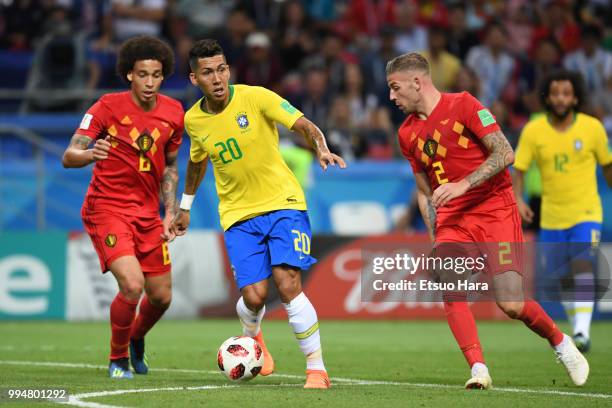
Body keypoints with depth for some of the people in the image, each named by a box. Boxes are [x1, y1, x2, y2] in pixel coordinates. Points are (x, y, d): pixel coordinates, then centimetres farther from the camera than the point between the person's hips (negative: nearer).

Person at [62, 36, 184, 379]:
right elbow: (69, 157, -17)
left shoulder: (174, 113, 2)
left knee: (161, 296, 6)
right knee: (132, 284, -23)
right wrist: (91, 154, -39)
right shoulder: (108, 107, -13)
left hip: (148, 214, 5)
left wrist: (170, 213, 6)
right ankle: (118, 359, 1)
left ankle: (136, 340, 41)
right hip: (107, 209, -5)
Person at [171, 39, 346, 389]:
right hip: (238, 215, 2)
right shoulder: (193, 120, 1)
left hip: (283, 202, -2)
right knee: (254, 296, -9)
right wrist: (186, 206, 29)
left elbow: (305, 126, -14)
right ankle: (252, 336, 29)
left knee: (288, 284, -19)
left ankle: (317, 369, -8)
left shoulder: (256, 98, -12)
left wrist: (322, 149, -34)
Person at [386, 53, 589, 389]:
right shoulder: (408, 133, 11)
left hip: (495, 210, -5)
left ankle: (559, 342, 17)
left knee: (511, 305, -12)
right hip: (452, 219, 5)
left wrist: (463, 184, -23)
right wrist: (434, 238, 11)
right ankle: (478, 369, -22)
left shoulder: (463, 105, -8)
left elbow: (505, 154, -14)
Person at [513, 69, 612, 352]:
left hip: (586, 212, -2)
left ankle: (583, 333, -27)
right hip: (552, 217, 2)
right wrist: (518, 199, -20)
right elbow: (519, 168, -4)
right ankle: (578, 328, 33)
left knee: (582, 266, -22)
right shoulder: (533, 130, -6)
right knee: (562, 278, 10)